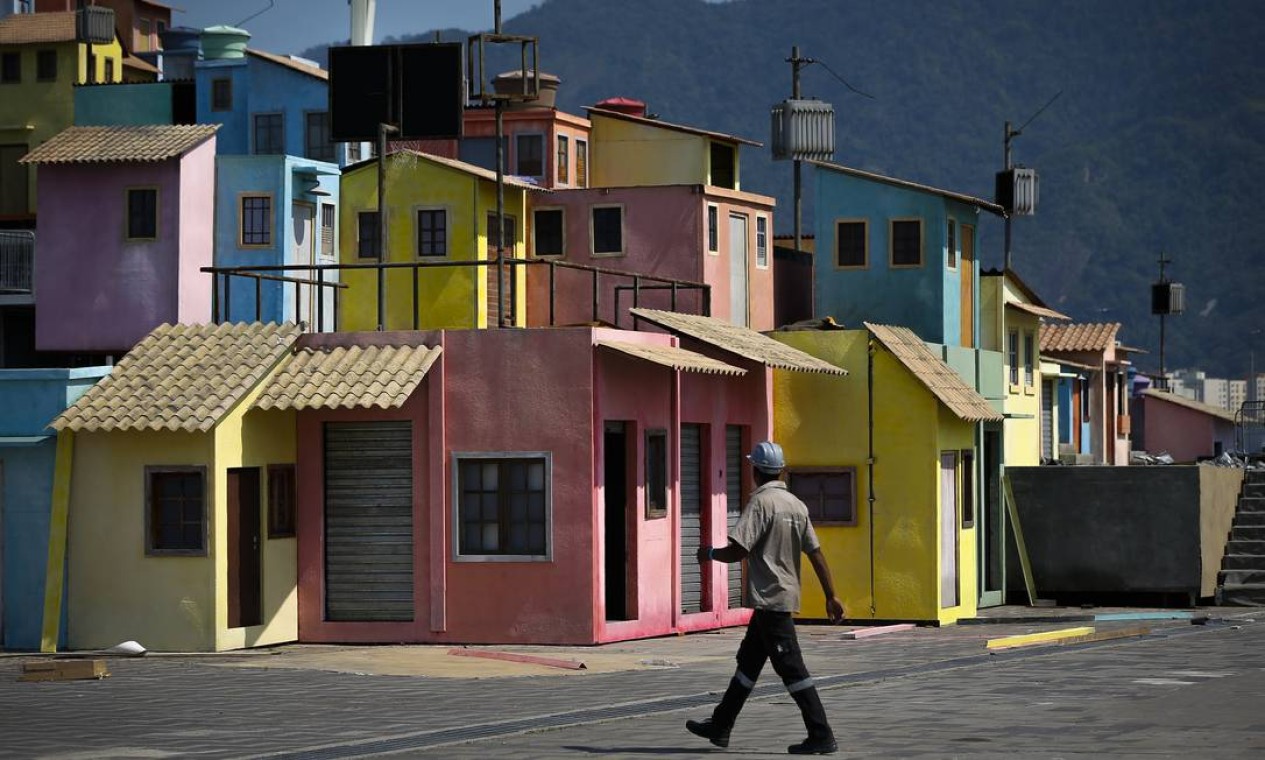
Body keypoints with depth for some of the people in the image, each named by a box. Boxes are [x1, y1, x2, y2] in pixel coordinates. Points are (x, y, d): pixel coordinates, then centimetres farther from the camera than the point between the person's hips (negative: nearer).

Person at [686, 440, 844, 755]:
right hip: (784, 596, 9)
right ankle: (720, 726, 27)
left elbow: (739, 550, -20)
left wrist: (710, 553, 0)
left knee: (791, 669, -8)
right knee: (748, 661, 18)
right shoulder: (797, 505, 9)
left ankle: (821, 737, -9)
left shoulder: (761, 502, -14)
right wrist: (831, 596, 10)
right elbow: (816, 552, 8)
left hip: (770, 597, -9)